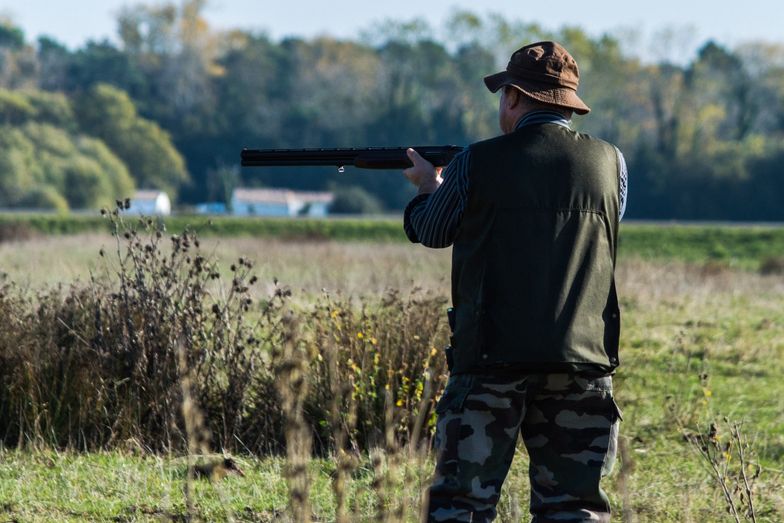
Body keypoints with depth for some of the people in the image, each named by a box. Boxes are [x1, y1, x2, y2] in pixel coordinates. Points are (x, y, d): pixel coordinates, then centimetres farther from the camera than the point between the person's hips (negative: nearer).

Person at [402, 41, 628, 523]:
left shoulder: (478, 164, -4)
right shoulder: (610, 162, 4)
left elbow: (430, 231, 11)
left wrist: (429, 186, 35)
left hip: (494, 360, -2)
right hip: (583, 361, 2)